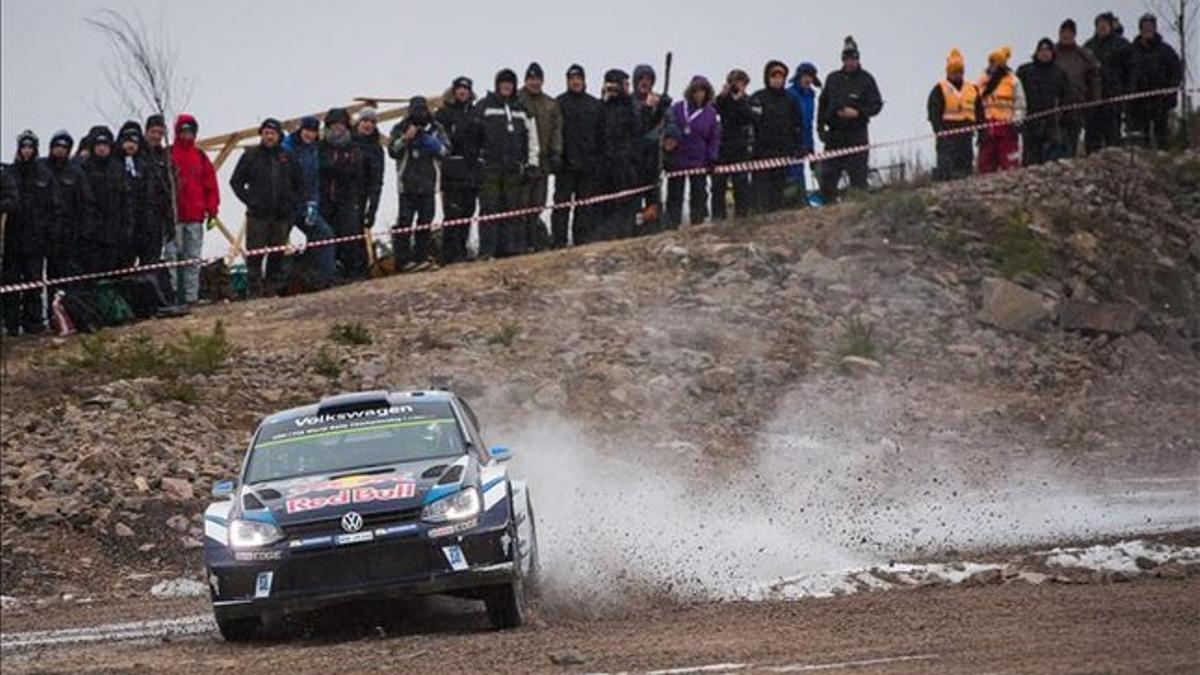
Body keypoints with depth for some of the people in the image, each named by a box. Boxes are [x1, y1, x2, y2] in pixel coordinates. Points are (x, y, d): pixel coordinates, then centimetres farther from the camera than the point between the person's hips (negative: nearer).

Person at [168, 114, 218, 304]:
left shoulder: (201, 157, 13)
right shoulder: (167, 155, 2)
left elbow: (210, 185, 14)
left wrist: (212, 209, 6)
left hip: (195, 217, 4)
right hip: (173, 216, -4)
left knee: (193, 259, 5)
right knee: (172, 255, -6)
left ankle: (191, 296, 8)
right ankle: (172, 296, -7)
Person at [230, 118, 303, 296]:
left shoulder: (288, 158, 10)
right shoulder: (250, 156, 4)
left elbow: (299, 186, 17)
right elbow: (236, 182, 6)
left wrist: (292, 204, 3)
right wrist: (249, 200, -5)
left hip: (282, 216, 2)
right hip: (257, 216, -2)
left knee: (278, 256, 4)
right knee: (255, 255, -6)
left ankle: (274, 290, 11)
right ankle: (255, 290, -4)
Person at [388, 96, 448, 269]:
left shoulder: (435, 129, 9)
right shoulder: (400, 129, 2)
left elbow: (446, 150, 7)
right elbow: (392, 150, -5)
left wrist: (434, 144, -13)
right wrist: (405, 138, -20)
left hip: (428, 183, 3)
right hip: (408, 183, -3)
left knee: (426, 222, 5)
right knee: (405, 220, -8)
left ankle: (421, 257, 11)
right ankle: (402, 259, -7)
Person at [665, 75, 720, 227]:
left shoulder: (711, 114, 1)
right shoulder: (677, 109, 0)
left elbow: (714, 139, 4)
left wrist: (712, 159, -7)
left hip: (699, 163, 0)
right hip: (676, 162, 0)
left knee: (698, 195, 6)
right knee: (674, 196, 6)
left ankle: (697, 224, 14)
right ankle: (672, 225, 12)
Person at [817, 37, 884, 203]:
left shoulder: (866, 80, 1)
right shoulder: (833, 79, 12)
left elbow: (876, 105, -1)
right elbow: (823, 104, 16)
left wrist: (858, 112, -16)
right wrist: (821, 127, 6)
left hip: (857, 134, -3)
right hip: (834, 134, 3)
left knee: (858, 175, -3)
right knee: (828, 175, 1)